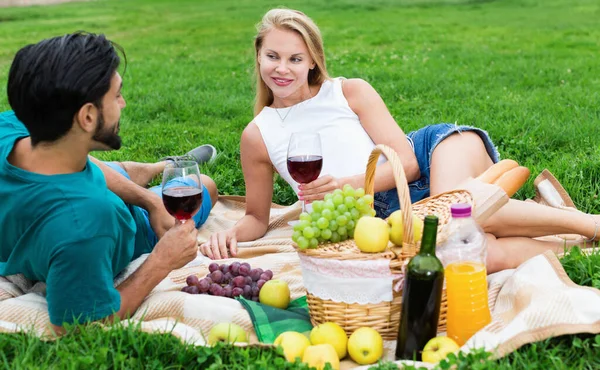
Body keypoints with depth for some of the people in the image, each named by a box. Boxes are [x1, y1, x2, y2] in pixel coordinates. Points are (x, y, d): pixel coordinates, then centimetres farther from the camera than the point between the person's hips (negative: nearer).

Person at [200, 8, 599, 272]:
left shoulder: (350, 92, 2)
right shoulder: (257, 137, 6)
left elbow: (407, 161, -4)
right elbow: (258, 218, 15)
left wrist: (349, 184, -20)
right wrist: (232, 233, -8)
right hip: (390, 213, 0)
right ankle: (565, 244, -15)